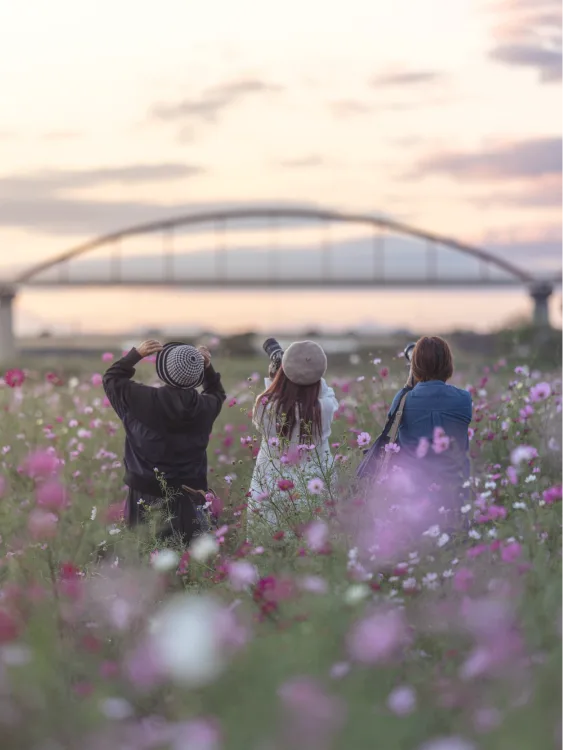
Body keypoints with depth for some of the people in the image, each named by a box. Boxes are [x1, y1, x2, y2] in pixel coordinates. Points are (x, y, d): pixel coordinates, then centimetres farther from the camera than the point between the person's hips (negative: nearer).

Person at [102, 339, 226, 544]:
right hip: (188, 491, 1)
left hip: (145, 490, -1)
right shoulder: (205, 406, -5)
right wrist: (208, 367, 11)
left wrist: (136, 354, 3)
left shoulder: (144, 399, -14)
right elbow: (217, 394, 22)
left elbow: (112, 378, 4)